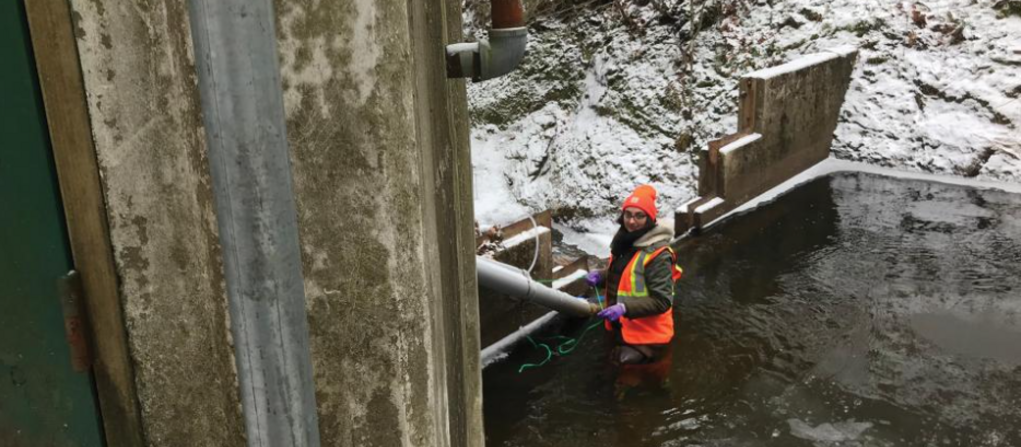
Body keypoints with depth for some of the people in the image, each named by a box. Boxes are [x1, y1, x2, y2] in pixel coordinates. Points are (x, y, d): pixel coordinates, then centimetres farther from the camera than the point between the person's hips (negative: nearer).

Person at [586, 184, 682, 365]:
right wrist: (600, 276, -2)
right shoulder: (624, 240, 3)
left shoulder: (657, 255, -24)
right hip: (621, 330, 9)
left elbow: (662, 301, -25)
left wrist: (625, 308, -34)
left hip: (646, 338, -9)